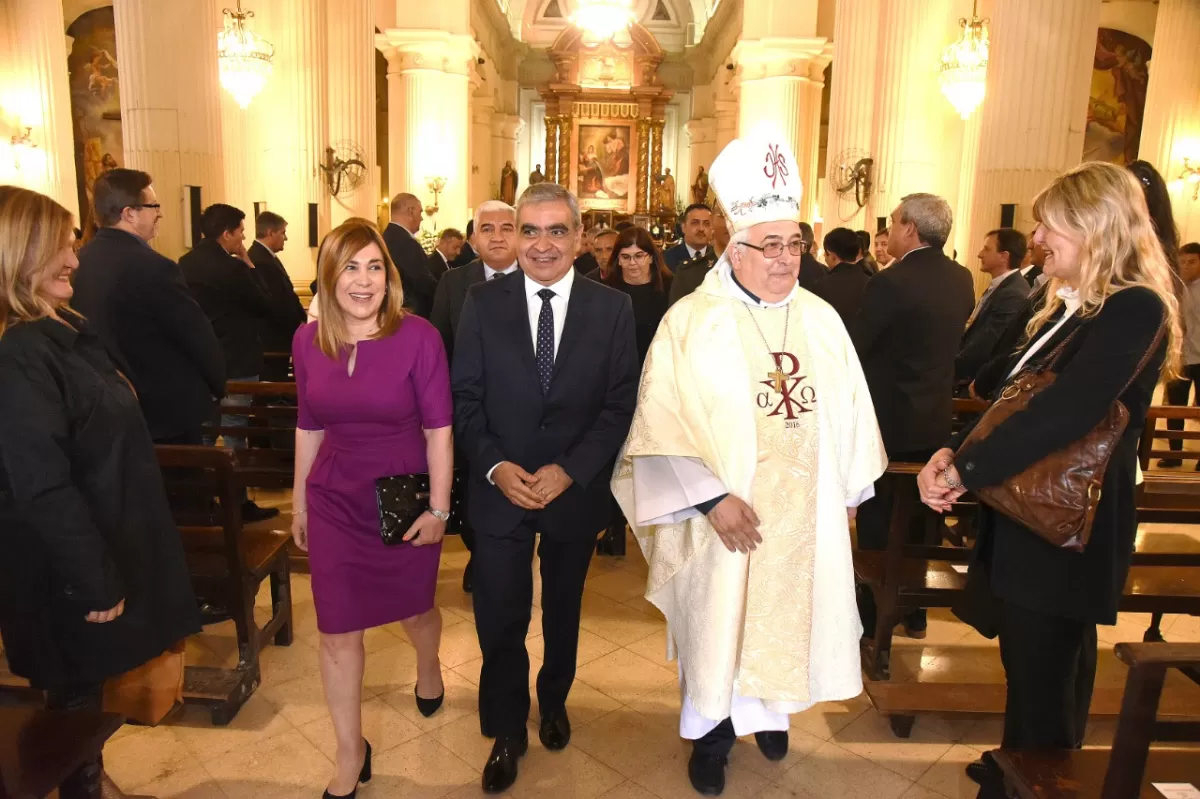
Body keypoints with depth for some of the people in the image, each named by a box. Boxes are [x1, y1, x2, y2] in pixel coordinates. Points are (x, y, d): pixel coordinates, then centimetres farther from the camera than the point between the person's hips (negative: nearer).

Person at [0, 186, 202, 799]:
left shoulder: (63, 331, 7)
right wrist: (93, 581, -21)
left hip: (104, 541, 9)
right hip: (68, 567, -9)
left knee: (88, 682, 23)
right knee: (76, 690, 10)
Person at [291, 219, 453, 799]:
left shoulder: (418, 337, -16)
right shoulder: (308, 340, -4)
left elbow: (438, 429, -11)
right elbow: (309, 427, 6)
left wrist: (439, 509, -10)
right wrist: (298, 502, 13)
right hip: (335, 503, 3)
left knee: (414, 610, 19)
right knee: (337, 635, 7)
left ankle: (428, 665, 56)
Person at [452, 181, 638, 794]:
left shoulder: (612, 308, -5)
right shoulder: (483, 302, -4)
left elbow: (620, 404, -7)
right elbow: (465, 395, -3)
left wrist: (569, 470, -16)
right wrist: (495, 466, -16)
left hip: (575, 491, 1)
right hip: (499, 490, 0)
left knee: (563, 611, 21)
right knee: (499, 621, 6)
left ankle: (554, 701, 48)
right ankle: (506, 732, 30)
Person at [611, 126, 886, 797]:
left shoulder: (822, 319, 0)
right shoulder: (691, 321, -13)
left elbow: (848, 411, 8)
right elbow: (664, 423, -16)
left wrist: (850, 491, 11)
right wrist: (712, 496, -22)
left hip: (808, 512, 4)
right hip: (728, 514, -4)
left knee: (789, 615, 19)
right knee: (717, 624, 12)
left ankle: (768, 708, 46)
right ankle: (713, 732, 36)